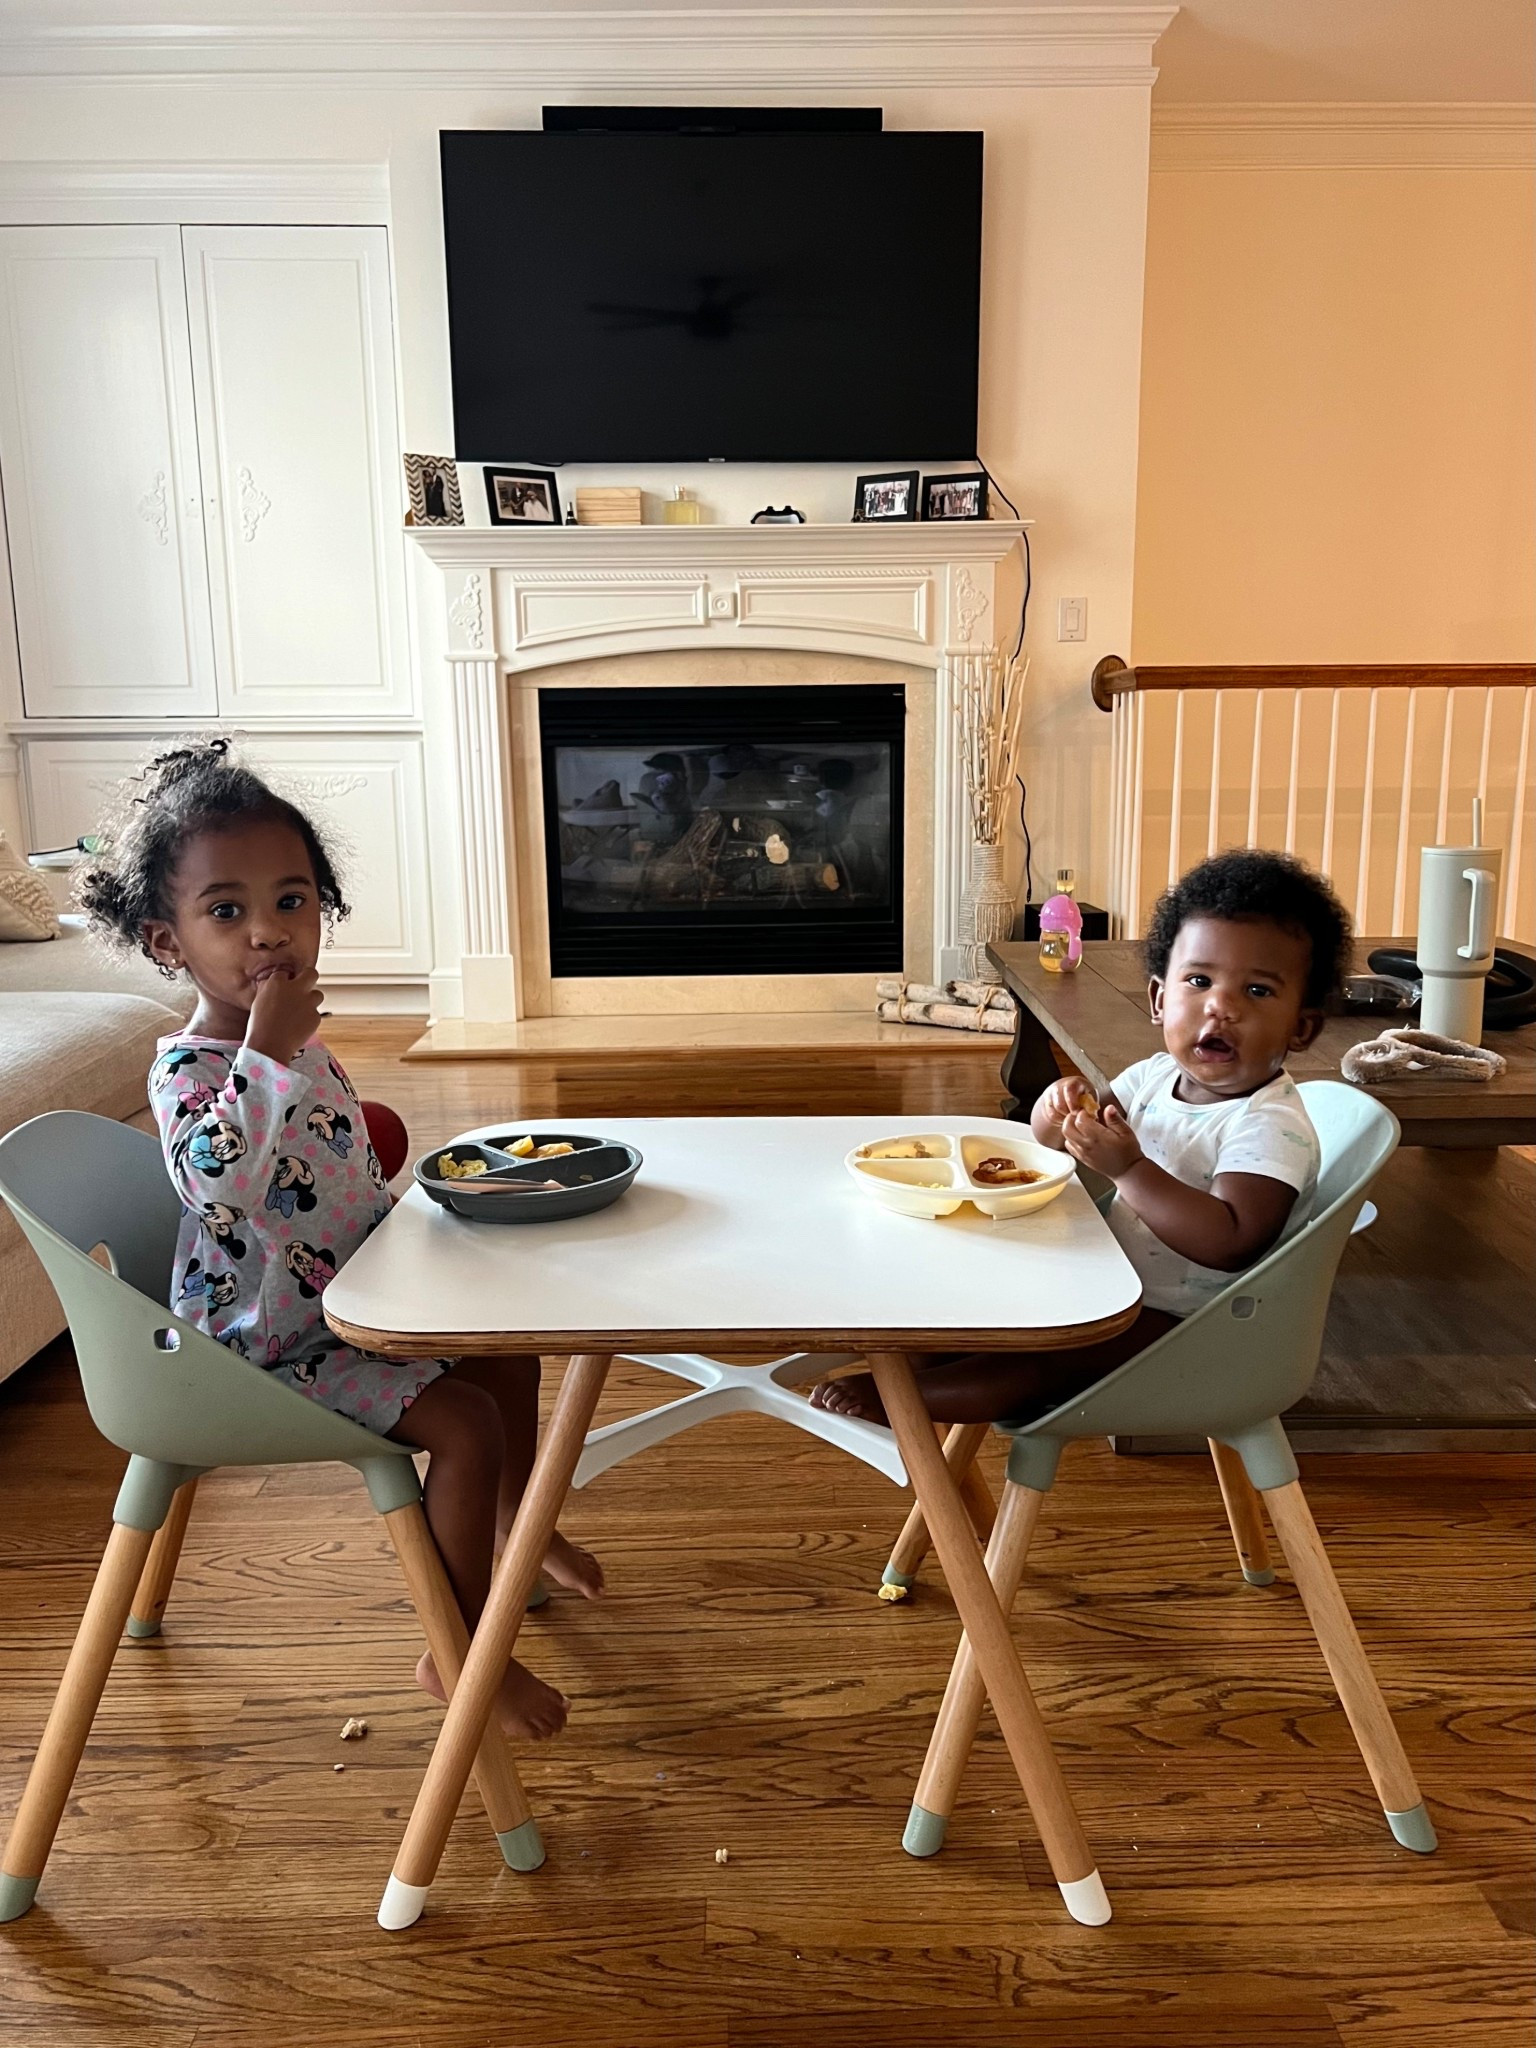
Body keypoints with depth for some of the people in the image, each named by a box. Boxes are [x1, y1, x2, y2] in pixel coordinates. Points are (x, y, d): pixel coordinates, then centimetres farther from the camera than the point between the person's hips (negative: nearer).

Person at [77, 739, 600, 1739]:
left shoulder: (299, 1044, 4)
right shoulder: (190, 1069, -22)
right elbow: (220, 1178, -44)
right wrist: (266, 1053, -42)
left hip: (357, 1298, 9)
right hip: (276, 1347, -9)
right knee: (465, 1422, -19)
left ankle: (518, 1529, 41)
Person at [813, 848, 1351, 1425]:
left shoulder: (1272, 1127, -21)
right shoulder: (1153, 1078, 3)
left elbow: (1229, 1241, -34)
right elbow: (1053, 1144, 11)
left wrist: (1129, 1168, -39)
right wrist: (1057, 1113, -14)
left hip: (1184, 1323, -9)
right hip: (1111, 1279, 9)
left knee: (1053, 1357, -28)